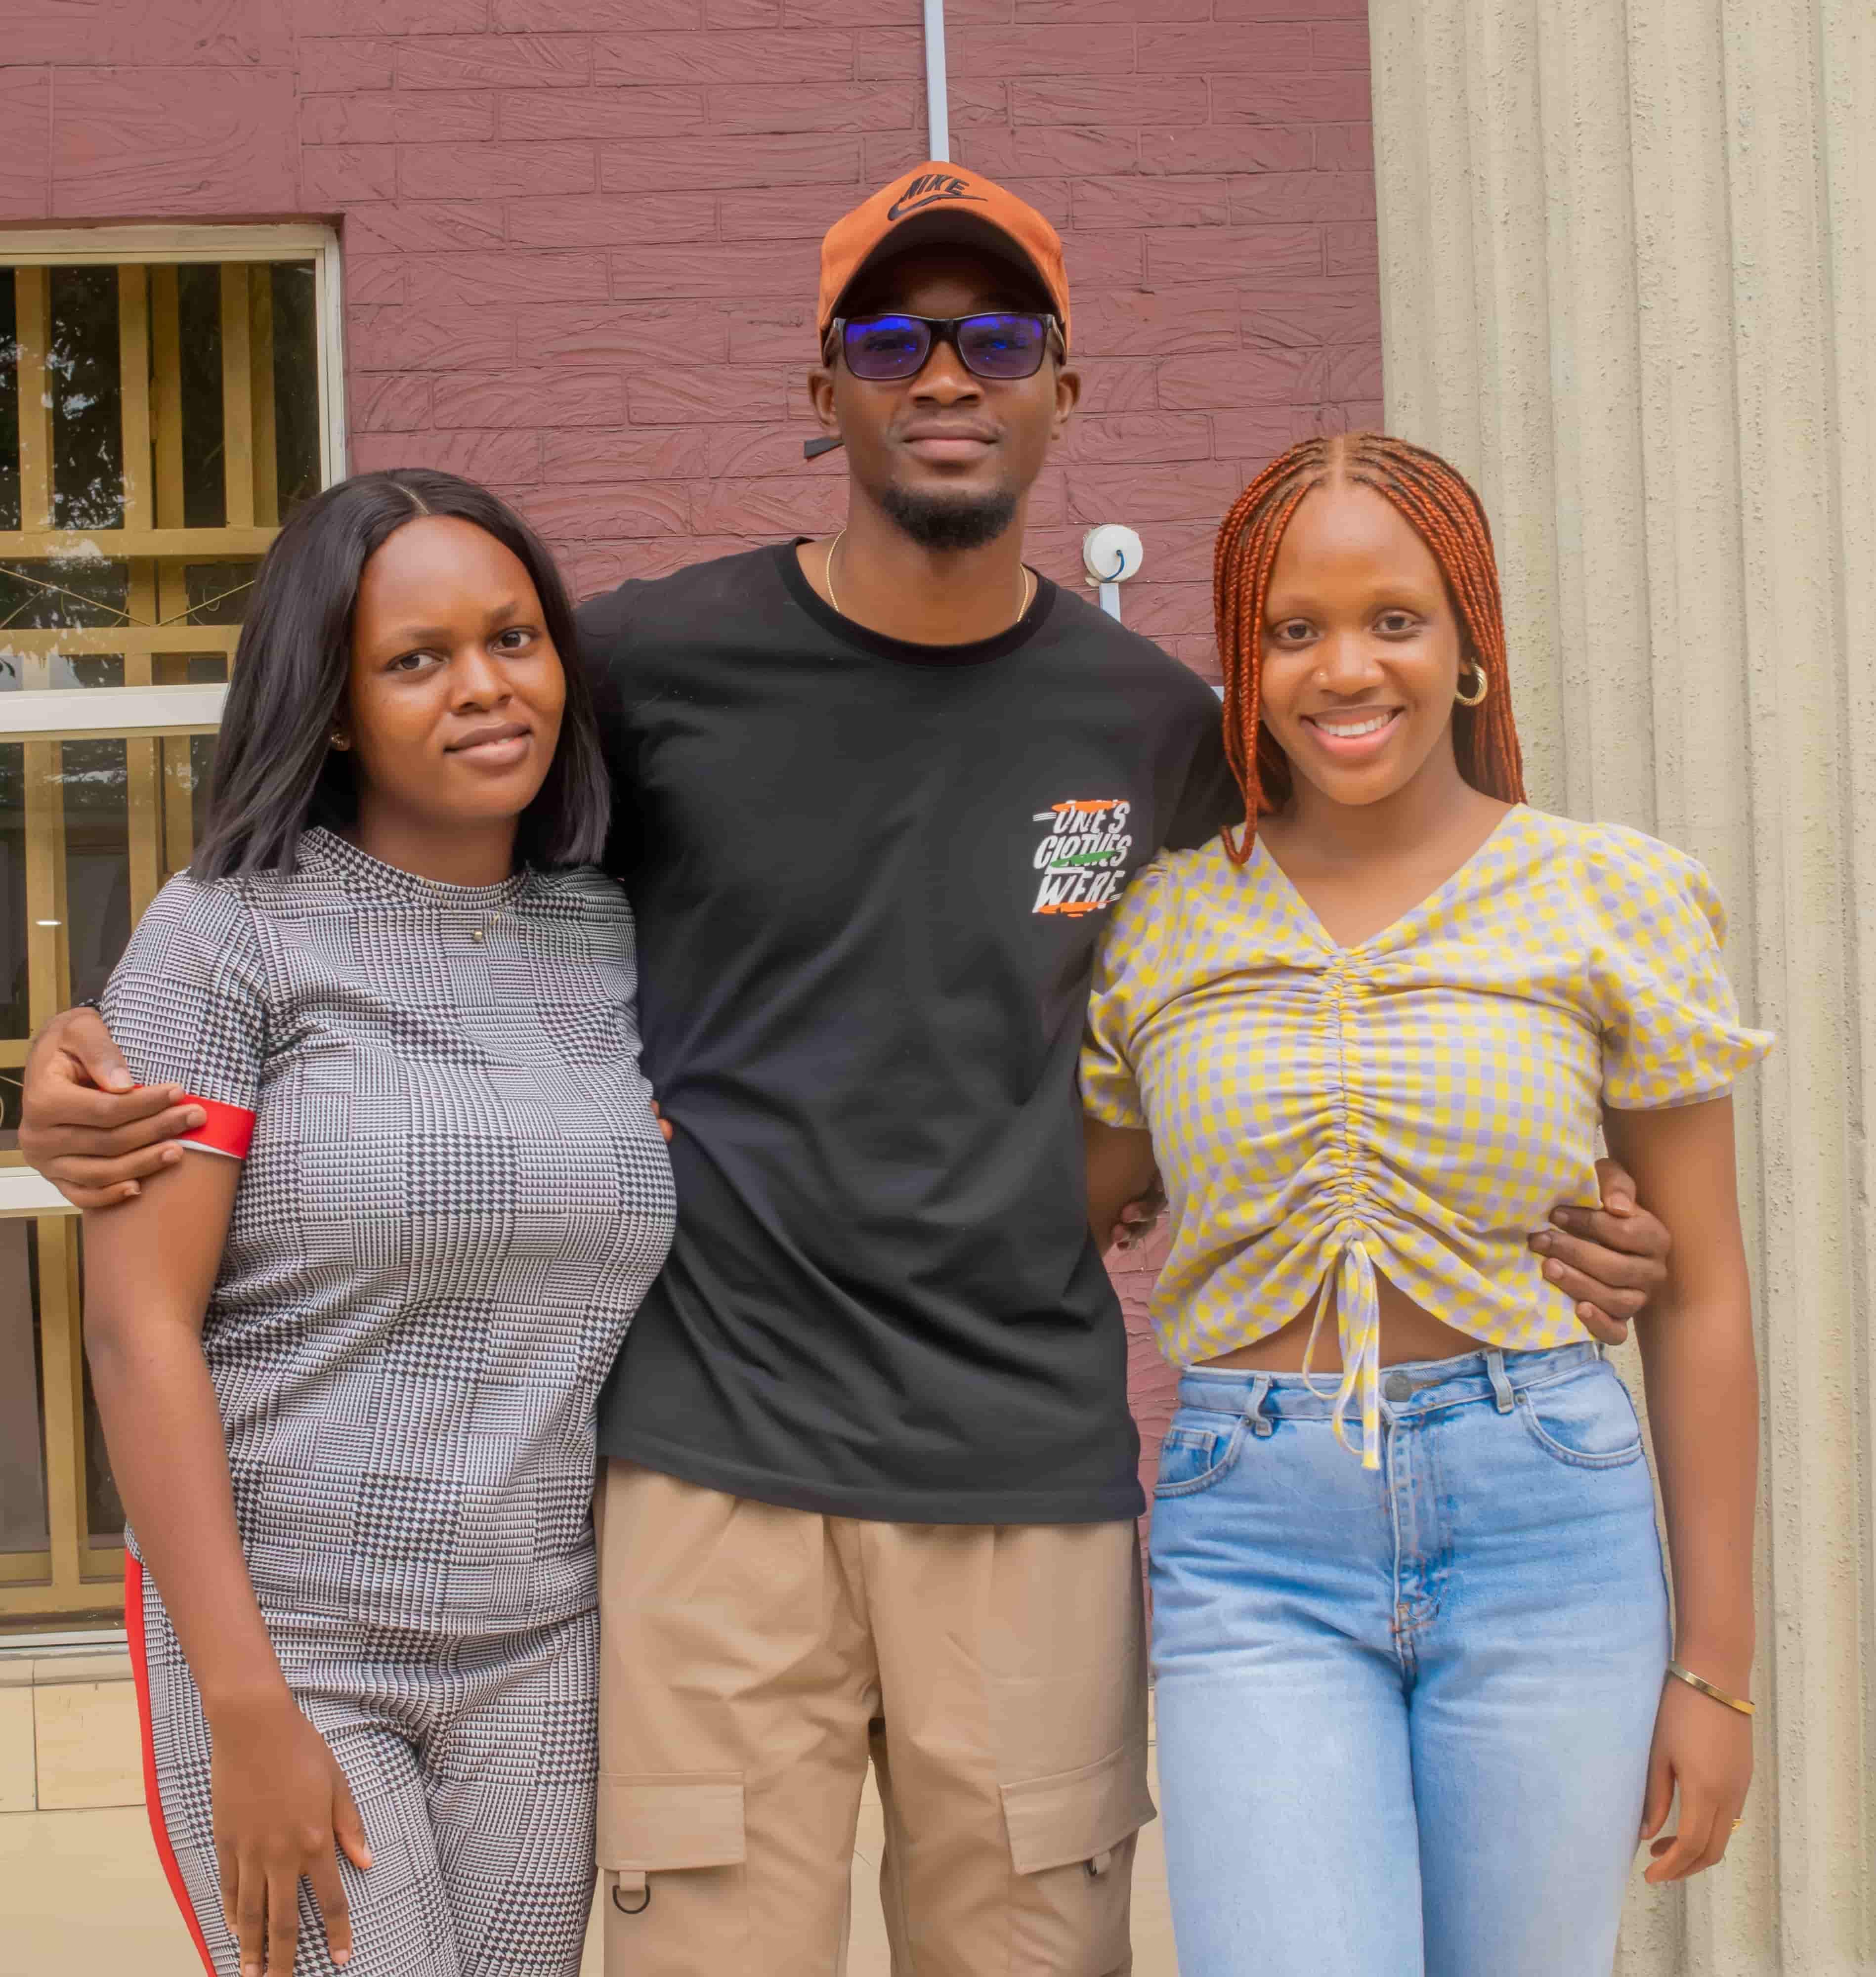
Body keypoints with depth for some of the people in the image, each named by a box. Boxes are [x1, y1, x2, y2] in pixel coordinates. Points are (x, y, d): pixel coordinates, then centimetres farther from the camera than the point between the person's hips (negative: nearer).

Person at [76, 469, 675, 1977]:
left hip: (546, 1652, 4)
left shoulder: (614, 939, 6)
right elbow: (136, 1327, -12)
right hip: (277, 1638, -4)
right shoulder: (231, 933, -8)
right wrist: (245, 1710, -15)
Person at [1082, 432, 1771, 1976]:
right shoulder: (1161, 922, 4)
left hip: (1544, 1527, 0)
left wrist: (1717, 1660, 3)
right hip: (1253, 1552, 1)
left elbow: (1702, 1292, 3)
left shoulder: (1613, 900, 0)